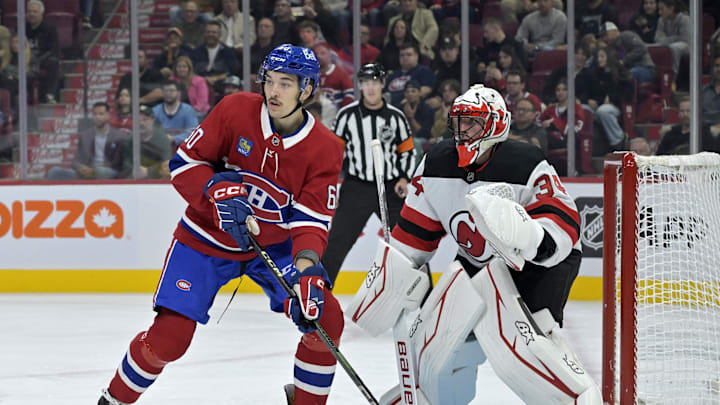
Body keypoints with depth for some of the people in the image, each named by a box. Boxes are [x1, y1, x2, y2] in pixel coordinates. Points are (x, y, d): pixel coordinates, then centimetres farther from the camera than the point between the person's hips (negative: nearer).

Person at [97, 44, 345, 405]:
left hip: (274, 245, 2)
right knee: (169, 335, -13)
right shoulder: (236, 110, -18)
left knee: (326, 319, -14)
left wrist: (307, 266, -38)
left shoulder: (324, 149, -15)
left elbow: (311, 219, -20)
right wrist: (217, 190, -30)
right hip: (206, 239, -2)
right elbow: (183, 162, -12)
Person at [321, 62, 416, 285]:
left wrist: (404, 178, -6)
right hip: (356, 189, -1)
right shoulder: (347, 115, -1)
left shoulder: (396, 117, 2)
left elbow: (407, 151, 10)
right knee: (336, 242, -6)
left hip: (390, 189, 1)